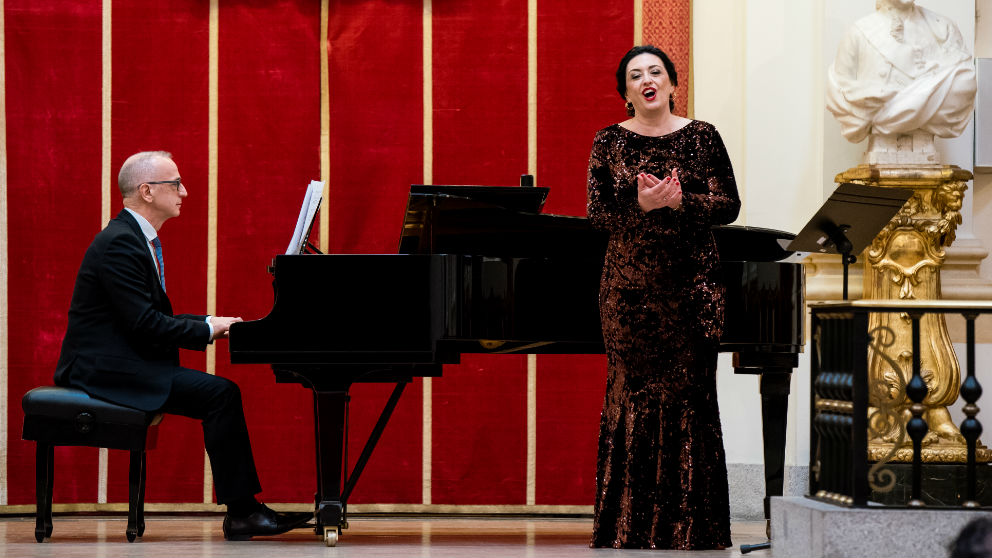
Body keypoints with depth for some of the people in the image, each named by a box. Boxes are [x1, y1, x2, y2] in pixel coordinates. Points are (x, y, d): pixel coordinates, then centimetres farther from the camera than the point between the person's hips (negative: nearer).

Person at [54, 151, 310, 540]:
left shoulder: (137, 239, 17)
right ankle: (240, 513, -14)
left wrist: (210, 324, 4)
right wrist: (208, 329, -14)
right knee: (220, 394, -20)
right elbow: (144, 324, -22)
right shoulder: (120, 243, -16)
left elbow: (154, 318, 18)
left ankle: (243, 509, -5)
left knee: (222, 394, -1)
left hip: (126, 362, 10)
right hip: (107, 368, -10)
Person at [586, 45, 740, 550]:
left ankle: (689, 524, 3)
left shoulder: (701, 137, 4)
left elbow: (729, 206, -1)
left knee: (690, 391, -1)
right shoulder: (610, 142, 5)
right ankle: (631, 523, 5)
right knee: (632, 391, 0)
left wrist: (681, 201, -17)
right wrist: (641, 206, -19)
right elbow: (596, 213, -1)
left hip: (692, 283, 0)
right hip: (630, 286, 0)